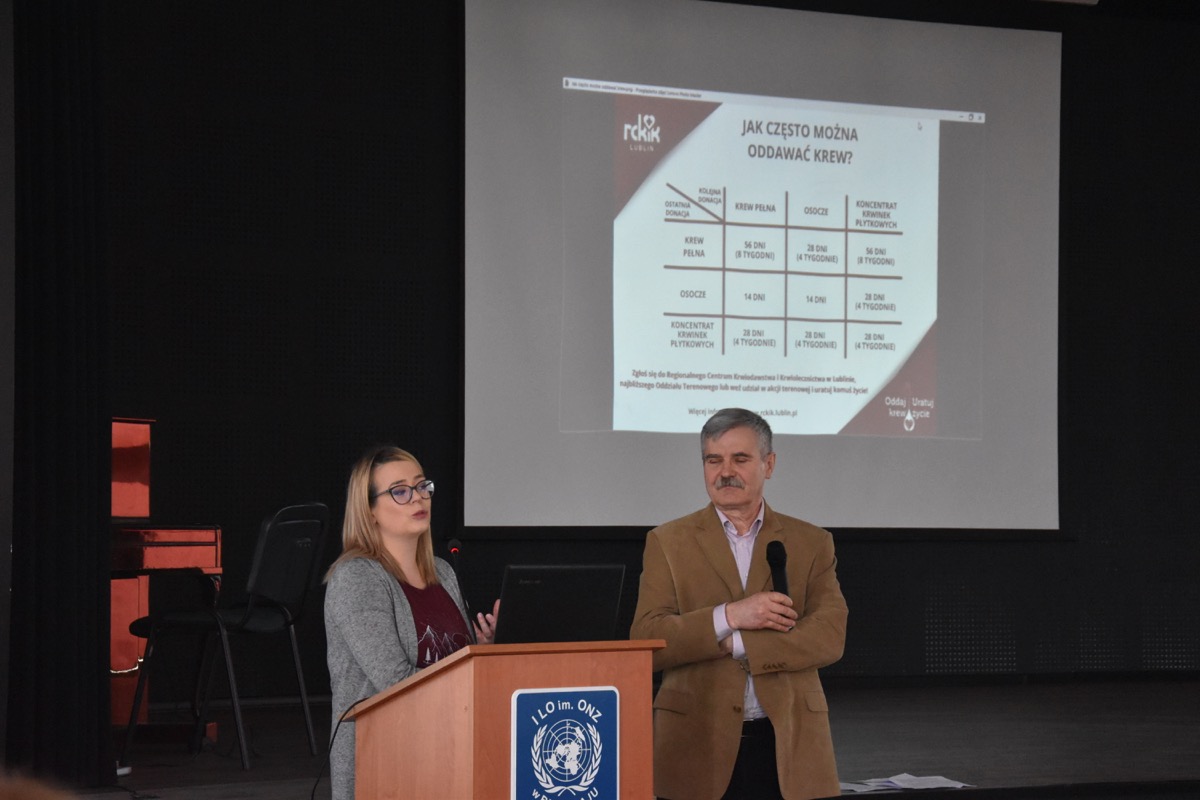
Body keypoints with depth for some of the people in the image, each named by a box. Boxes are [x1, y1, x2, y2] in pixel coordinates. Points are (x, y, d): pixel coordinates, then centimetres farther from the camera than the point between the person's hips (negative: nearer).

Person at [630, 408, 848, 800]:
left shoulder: (811, 543, 9)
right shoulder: (668, 543, 8)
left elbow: (830, 636, -3)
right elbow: (646, 642, -3)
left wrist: (734, 644, -11)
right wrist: (728, 617, -15)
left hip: (789, 745, 1)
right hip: (698, 745, -1)